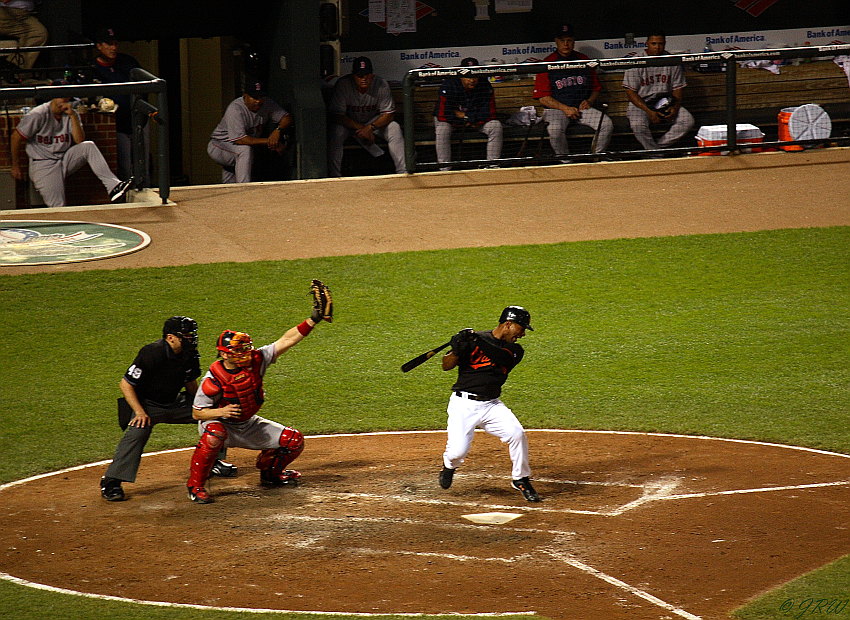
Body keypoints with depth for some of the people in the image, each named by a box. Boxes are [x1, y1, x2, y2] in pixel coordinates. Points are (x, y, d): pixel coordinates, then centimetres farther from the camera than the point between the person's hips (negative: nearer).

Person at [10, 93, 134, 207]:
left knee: (88, 146, -21)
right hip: (43, 165, -5)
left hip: (65, 159, 5)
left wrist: (73, 116, -16)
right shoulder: (38, 115, -11)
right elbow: (17, 137, -6)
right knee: (58, 207, -22)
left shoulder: (71, 114, 4)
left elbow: (80, 141, -7)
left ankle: (112, 185, -29)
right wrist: (16, 166, -1)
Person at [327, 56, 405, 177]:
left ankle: (402, 172, -19)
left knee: (394, 128, -24)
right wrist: (360, 128, -31)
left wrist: (370, 128, -31)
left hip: (374, 122, 2)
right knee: (336, 131, -33)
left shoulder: (381, 85, -19)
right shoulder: (342, 85, -24)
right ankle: (334, 175, -27)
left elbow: (388, 114, -15)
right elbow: (337, 115, -23)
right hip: (349, 122, -2)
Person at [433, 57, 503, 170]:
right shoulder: (448, 85, -25)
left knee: (496, 127, -21)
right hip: (452, 121, -3)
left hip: (476, 120, 3)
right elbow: (442, 115, -28)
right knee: (442, 130, -35)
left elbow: (489, 114, -14)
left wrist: (464, 116, -20)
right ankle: (444, 170, -30)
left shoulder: (484, 85, -16)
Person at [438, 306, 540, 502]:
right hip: (463, 404, -3)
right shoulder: (474, 339, -2)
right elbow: (446, 366, -7)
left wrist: (480, 343, -28)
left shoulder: (515, 351, 8)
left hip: (492, 405, 3)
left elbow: (501, 358, -16)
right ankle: (449, 465, 24)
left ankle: (521, 480, 1)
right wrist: (458, 347, -25)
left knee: (517, 433, -20)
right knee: (458, 451, -14)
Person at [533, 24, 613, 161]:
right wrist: (565, 108, -14)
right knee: (555, 129, -36)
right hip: (556, 108, -3)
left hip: (582, 108, 3)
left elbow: (596, 88, 20)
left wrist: (589, 101, -2)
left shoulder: (584, 61, 13)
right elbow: (543, 98, -4)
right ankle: (565, 161, -17)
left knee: (607, 124, -21)